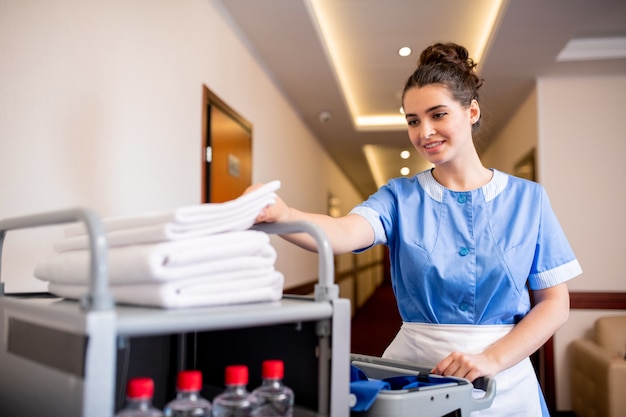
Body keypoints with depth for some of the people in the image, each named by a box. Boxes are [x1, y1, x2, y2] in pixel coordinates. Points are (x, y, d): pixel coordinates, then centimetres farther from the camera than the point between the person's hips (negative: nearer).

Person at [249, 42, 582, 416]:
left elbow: (555, 303, -3)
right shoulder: (400, 197, -3)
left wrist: (490, 360, -16)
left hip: (504, 382, 1)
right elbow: (346, 233, -24)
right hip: (414, 369, 0)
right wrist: (282, 215, -44)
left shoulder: (526, 198, -2)